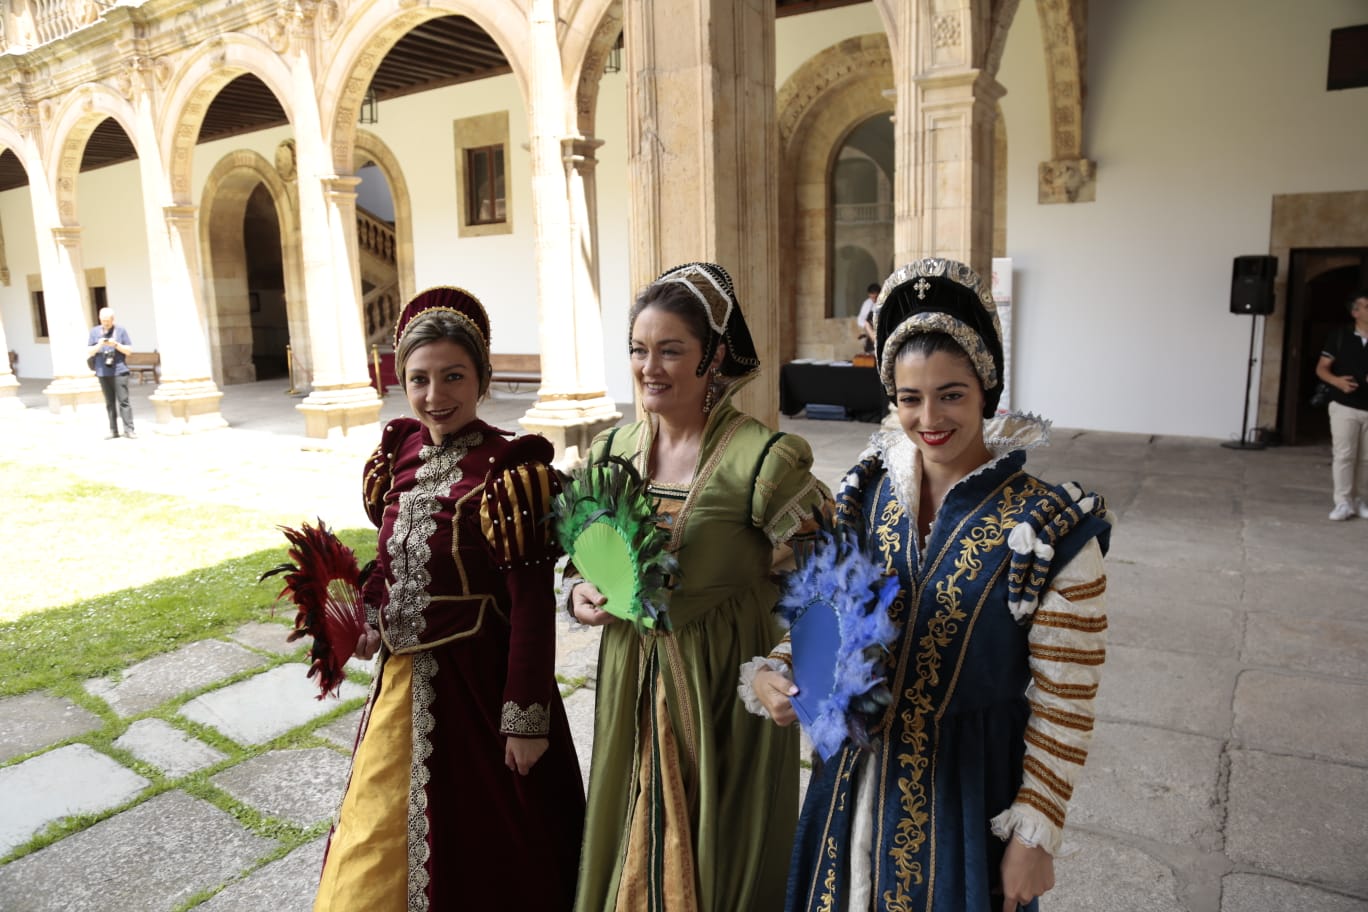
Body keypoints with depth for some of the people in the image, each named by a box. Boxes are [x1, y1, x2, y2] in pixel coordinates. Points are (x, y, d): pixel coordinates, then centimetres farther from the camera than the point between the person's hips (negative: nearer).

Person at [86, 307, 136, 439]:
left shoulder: (121, 330, 4)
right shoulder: (94, 331, 11)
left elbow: (129, 350, 2)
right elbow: (89, 352, 8)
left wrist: (116, 345, -14)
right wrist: (99, 345, -11)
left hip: (119, 371, -3)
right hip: (103, 372, 3)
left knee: (123, 401, -8)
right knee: (110, 403, 5)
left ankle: (129, 429, -8)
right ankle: (113, 431, 9)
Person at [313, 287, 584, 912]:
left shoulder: (509, 467, -20)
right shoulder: (401, 449, 1)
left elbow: (532, 601, -19)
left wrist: (526, 718, -17)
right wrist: (370, 615, -3)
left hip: (479, 681, -7)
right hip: (402, 677, 7)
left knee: (484, 850, 14)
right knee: (380, 851, 24)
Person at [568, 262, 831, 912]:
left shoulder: (764, 459, -16)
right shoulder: (612, 450, 1)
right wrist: (579, 593, -4)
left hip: (724, 693, -5)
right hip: (629, 689, 5)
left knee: (715, 859, 14)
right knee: (627, 854, 20)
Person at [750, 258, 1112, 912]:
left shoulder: (1049, 531, -18)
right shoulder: (867, 493, -7)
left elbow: (1064, 708, -12)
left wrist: (1036, 836, -9)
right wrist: (774, 674, -13)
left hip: (970, 792, -4)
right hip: (863, 777, 4)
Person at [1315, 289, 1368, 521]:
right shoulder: (1340, 336, 1)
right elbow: (1321, 368, 2)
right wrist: (1337, 381, -19)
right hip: (1344, 406, -2)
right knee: (1344, 455, -5)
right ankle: (1344, 503, 0)